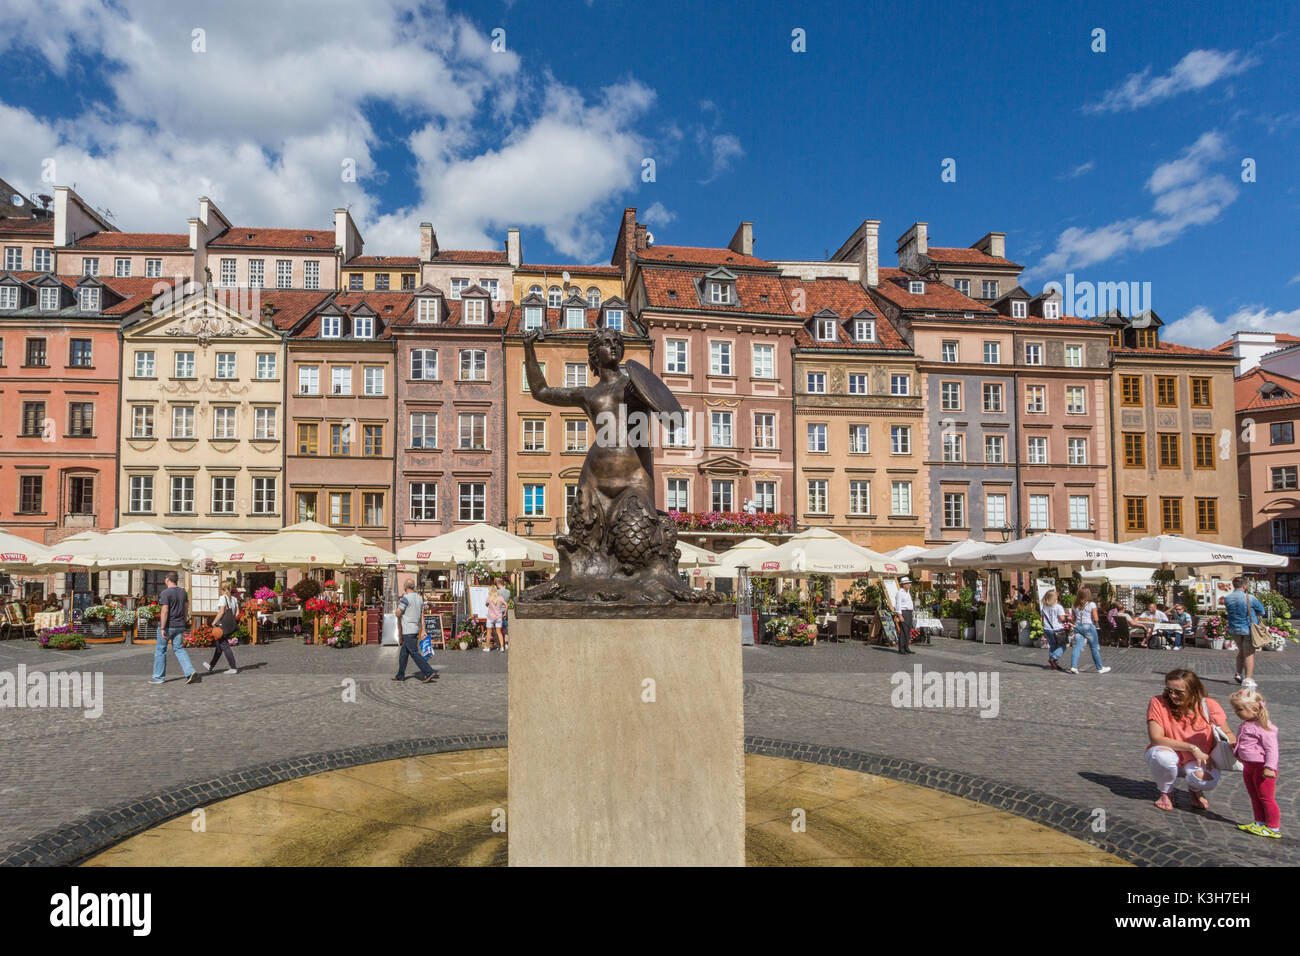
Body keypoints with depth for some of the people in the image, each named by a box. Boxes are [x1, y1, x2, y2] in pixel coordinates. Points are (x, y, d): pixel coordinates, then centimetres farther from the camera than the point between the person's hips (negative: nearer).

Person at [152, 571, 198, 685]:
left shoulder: (165, 593, -14)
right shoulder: (183, 592, 7)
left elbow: (164, 612, -19)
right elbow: (186, 609, 12)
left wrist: (162, 628, -18)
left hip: (167, 626, -6)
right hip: (179, 626, 6)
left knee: (160, 650, 8)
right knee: (178, 649, 9)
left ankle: (159, 677, 15)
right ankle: (190, 672, -8)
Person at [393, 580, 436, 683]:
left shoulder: (405, 598, -15)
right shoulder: (419, 598, 10)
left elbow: (398, 614, -9)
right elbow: (422, 616, 11)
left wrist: (399, 603, 6)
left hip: (408, 632, -9)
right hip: (415, 629, 9)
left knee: (415, 653, -8)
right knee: (403, 654, 17)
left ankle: (429, 672, -14)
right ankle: (400, 675, 23)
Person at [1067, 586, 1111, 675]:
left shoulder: (1075, 605, 8)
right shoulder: (1092, 604, -5)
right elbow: (1095, 619, -8)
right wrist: (1093, 622, 11)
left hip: (1077, 627, 4)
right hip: (1089, 626, -4)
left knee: (1077, 646, -1)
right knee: (1095, 648, 8)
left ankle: (1073, 667, -13)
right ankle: (1100, 668, 18)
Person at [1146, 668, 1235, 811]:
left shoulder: (1208, 705, -11)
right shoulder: (1158, 703, -17)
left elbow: (1227, 734, 3)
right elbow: (1155, 738, -22)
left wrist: (1233, 743, -22)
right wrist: (1193, 748, -27)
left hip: (1198, 761, 1)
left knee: (1208, 780, -33)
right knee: (1162, 757, -37)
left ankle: (1196, 790, 10)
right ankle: (1164, 793, -2)